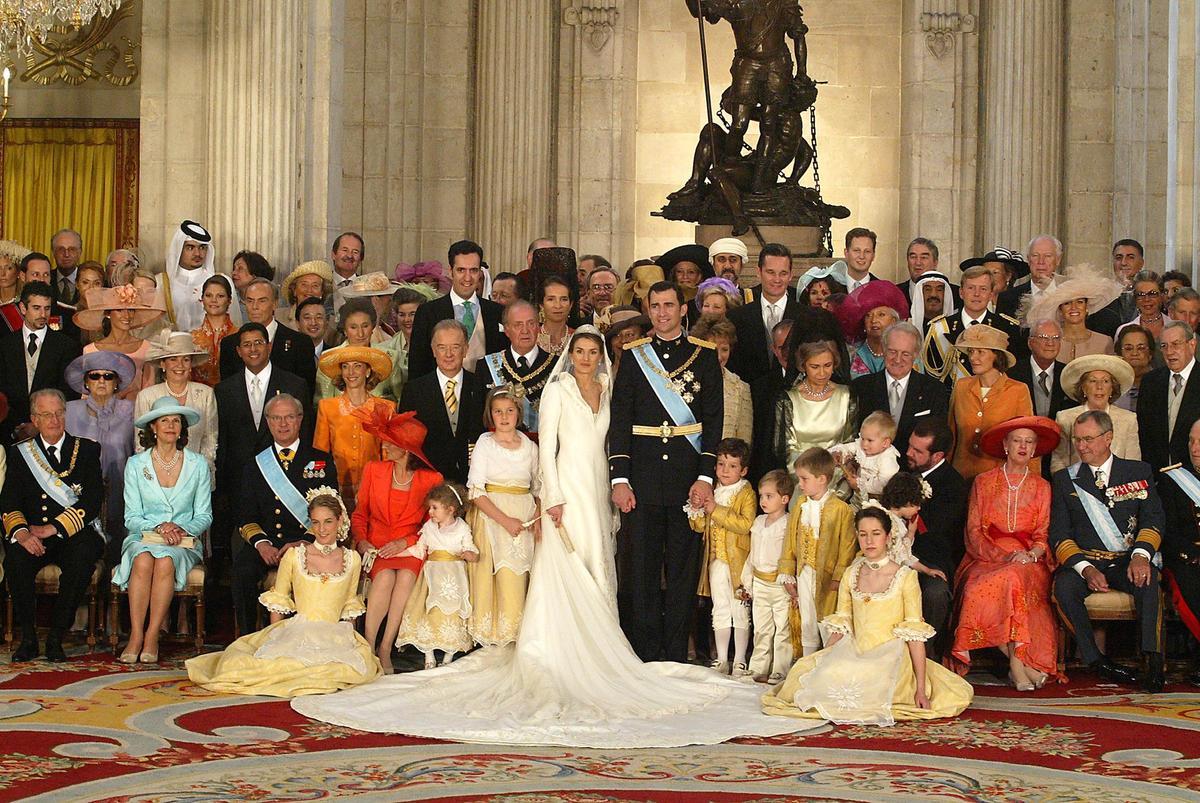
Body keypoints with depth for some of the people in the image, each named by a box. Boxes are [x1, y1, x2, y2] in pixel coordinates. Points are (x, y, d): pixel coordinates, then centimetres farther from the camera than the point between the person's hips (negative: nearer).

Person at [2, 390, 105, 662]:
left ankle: (56, 637, -23)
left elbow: (93, 500, -4)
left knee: (84, 556, -35)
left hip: (75, 534, -1)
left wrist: (54, 527, -16)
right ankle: (28, 638, -17)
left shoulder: (87, 450, 9)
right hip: (32, 536, 1)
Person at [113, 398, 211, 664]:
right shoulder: (136, 464, 8)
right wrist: (158, 527, -15)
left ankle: (152, 637, -31)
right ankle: (135, 637, -34)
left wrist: (182, 528, -13)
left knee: (165, 561, -35)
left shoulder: (198, 464, 8)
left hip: (184, 542, 0)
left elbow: (204, 516, 8)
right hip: (143, 537, 0)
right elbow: (131, 517, 4)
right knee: (143, 560, -35)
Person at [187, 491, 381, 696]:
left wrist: (349, 641, 8)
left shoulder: (352, 559, 12)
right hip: (297, 631, -3)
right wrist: (275, 637, 1)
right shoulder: (293, 556, 7)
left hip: (335, 637, 3)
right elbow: (277, 603, 11)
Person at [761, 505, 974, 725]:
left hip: (891, 660, -4)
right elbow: (839, 629, 13)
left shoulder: (904, 577, -3)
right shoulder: (850, 576, 11)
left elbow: (914, 635, -6)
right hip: (855, 657, 4)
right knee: (805, 670, -23)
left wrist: (921, 688, -11)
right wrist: (820, 666, 2)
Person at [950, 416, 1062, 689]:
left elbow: (1043, 535, 10)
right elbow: (973, 532, 4)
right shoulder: (983, 482, 12)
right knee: (981, 587, -35)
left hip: (1028, 561, 0)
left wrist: (1030, 555, -13)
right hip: (986, 559, 0)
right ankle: (1020, 661, -28)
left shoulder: (1042, 487, 16)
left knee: (1014, 579, -36)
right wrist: (1003, 555, -13)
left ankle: (1017, 662, -36)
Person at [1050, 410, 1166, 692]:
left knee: (1147, 579, -34)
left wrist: (1141, 554, -20)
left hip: (1127, 561, 0)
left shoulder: (1139, 472, 13)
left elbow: (1153, 518, 1)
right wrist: (1086, 569, -14)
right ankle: (1095, 660, -21)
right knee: (1064, 586, -33)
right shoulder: (1065, 479, 12)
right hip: (1083, 560, 1)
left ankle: (1153, 662, -33)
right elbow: (1059, 534, 3)